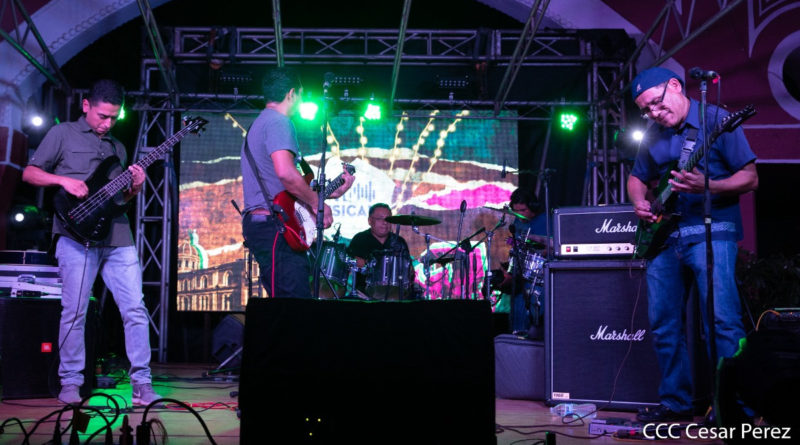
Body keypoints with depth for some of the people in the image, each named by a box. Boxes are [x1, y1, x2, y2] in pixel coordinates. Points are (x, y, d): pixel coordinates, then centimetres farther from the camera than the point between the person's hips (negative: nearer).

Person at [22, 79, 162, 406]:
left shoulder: (118, 147, 22)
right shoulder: (63, 134, 8)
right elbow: (29, 173, 5)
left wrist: (134, 189, 4)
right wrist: (64, 180, -11)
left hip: (118, 237, 4)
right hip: (78, 235, -4)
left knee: (135, 309, -3)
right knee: (74, 312, -2)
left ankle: (142, 383, 1)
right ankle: (70, 383, 11)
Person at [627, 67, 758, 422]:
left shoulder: (716, 120, -2)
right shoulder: (654, 136, 15)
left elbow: (750, 178, -5)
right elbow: (637, 178, 28)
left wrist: (706, 186, -21)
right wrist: (640, 203, 6)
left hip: (710, 232, -6)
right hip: (663, 237, 6)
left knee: (722, 320, -13)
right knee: (663, 324, 7)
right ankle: (677, 402, 19)